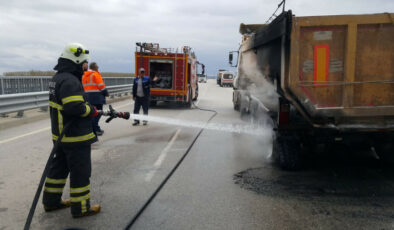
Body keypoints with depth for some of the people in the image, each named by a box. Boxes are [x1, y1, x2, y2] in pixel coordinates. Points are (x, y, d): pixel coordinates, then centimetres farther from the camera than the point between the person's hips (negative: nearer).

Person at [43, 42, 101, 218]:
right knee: (80, 171, 2)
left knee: (59, 167, 21)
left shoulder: (58, 78, 12)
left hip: (61, 134, 10)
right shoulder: (70, 80, -22)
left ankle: (51, 201, 35)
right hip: (75, 137, -10)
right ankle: (80, 208, 15)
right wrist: (91, 110, -14)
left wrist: (87, 107, 10)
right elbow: (75, 107, -31)